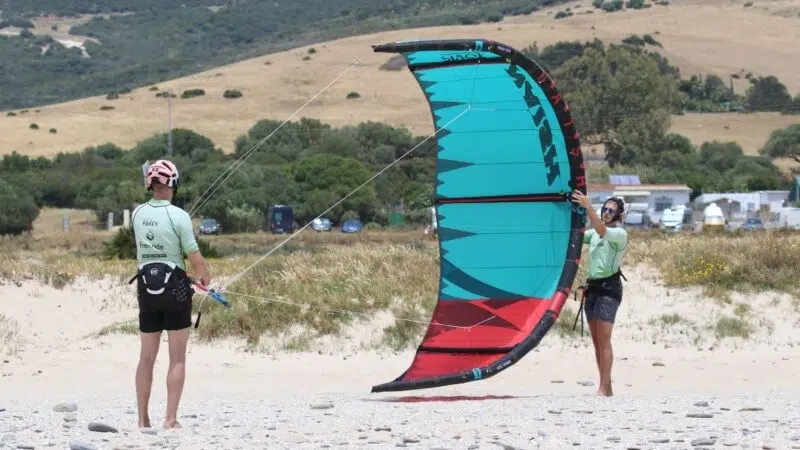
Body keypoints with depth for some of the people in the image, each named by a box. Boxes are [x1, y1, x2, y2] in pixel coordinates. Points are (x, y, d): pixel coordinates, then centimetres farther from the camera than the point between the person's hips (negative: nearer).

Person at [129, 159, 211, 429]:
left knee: (147, 356, 10)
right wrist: (205, 277, 8)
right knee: (177, 358, 3)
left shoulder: (138, 214, 2)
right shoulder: (179, 216, -12)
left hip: (146, 288, 4)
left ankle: (143, 419, 11)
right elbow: (194, 256, -11)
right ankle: (171, 419, -2)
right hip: (175, 288, -4)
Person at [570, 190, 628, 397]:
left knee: (604, 340, -13)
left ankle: (604, 388, -15)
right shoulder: (594, 233, 19)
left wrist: (588, 207, -35)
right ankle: (606, 387, 8)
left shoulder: (620, 234, -5)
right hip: (592, 287, 8)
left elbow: (602, 230, -24)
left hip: (609, 288, -8)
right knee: (596, 341, 5)